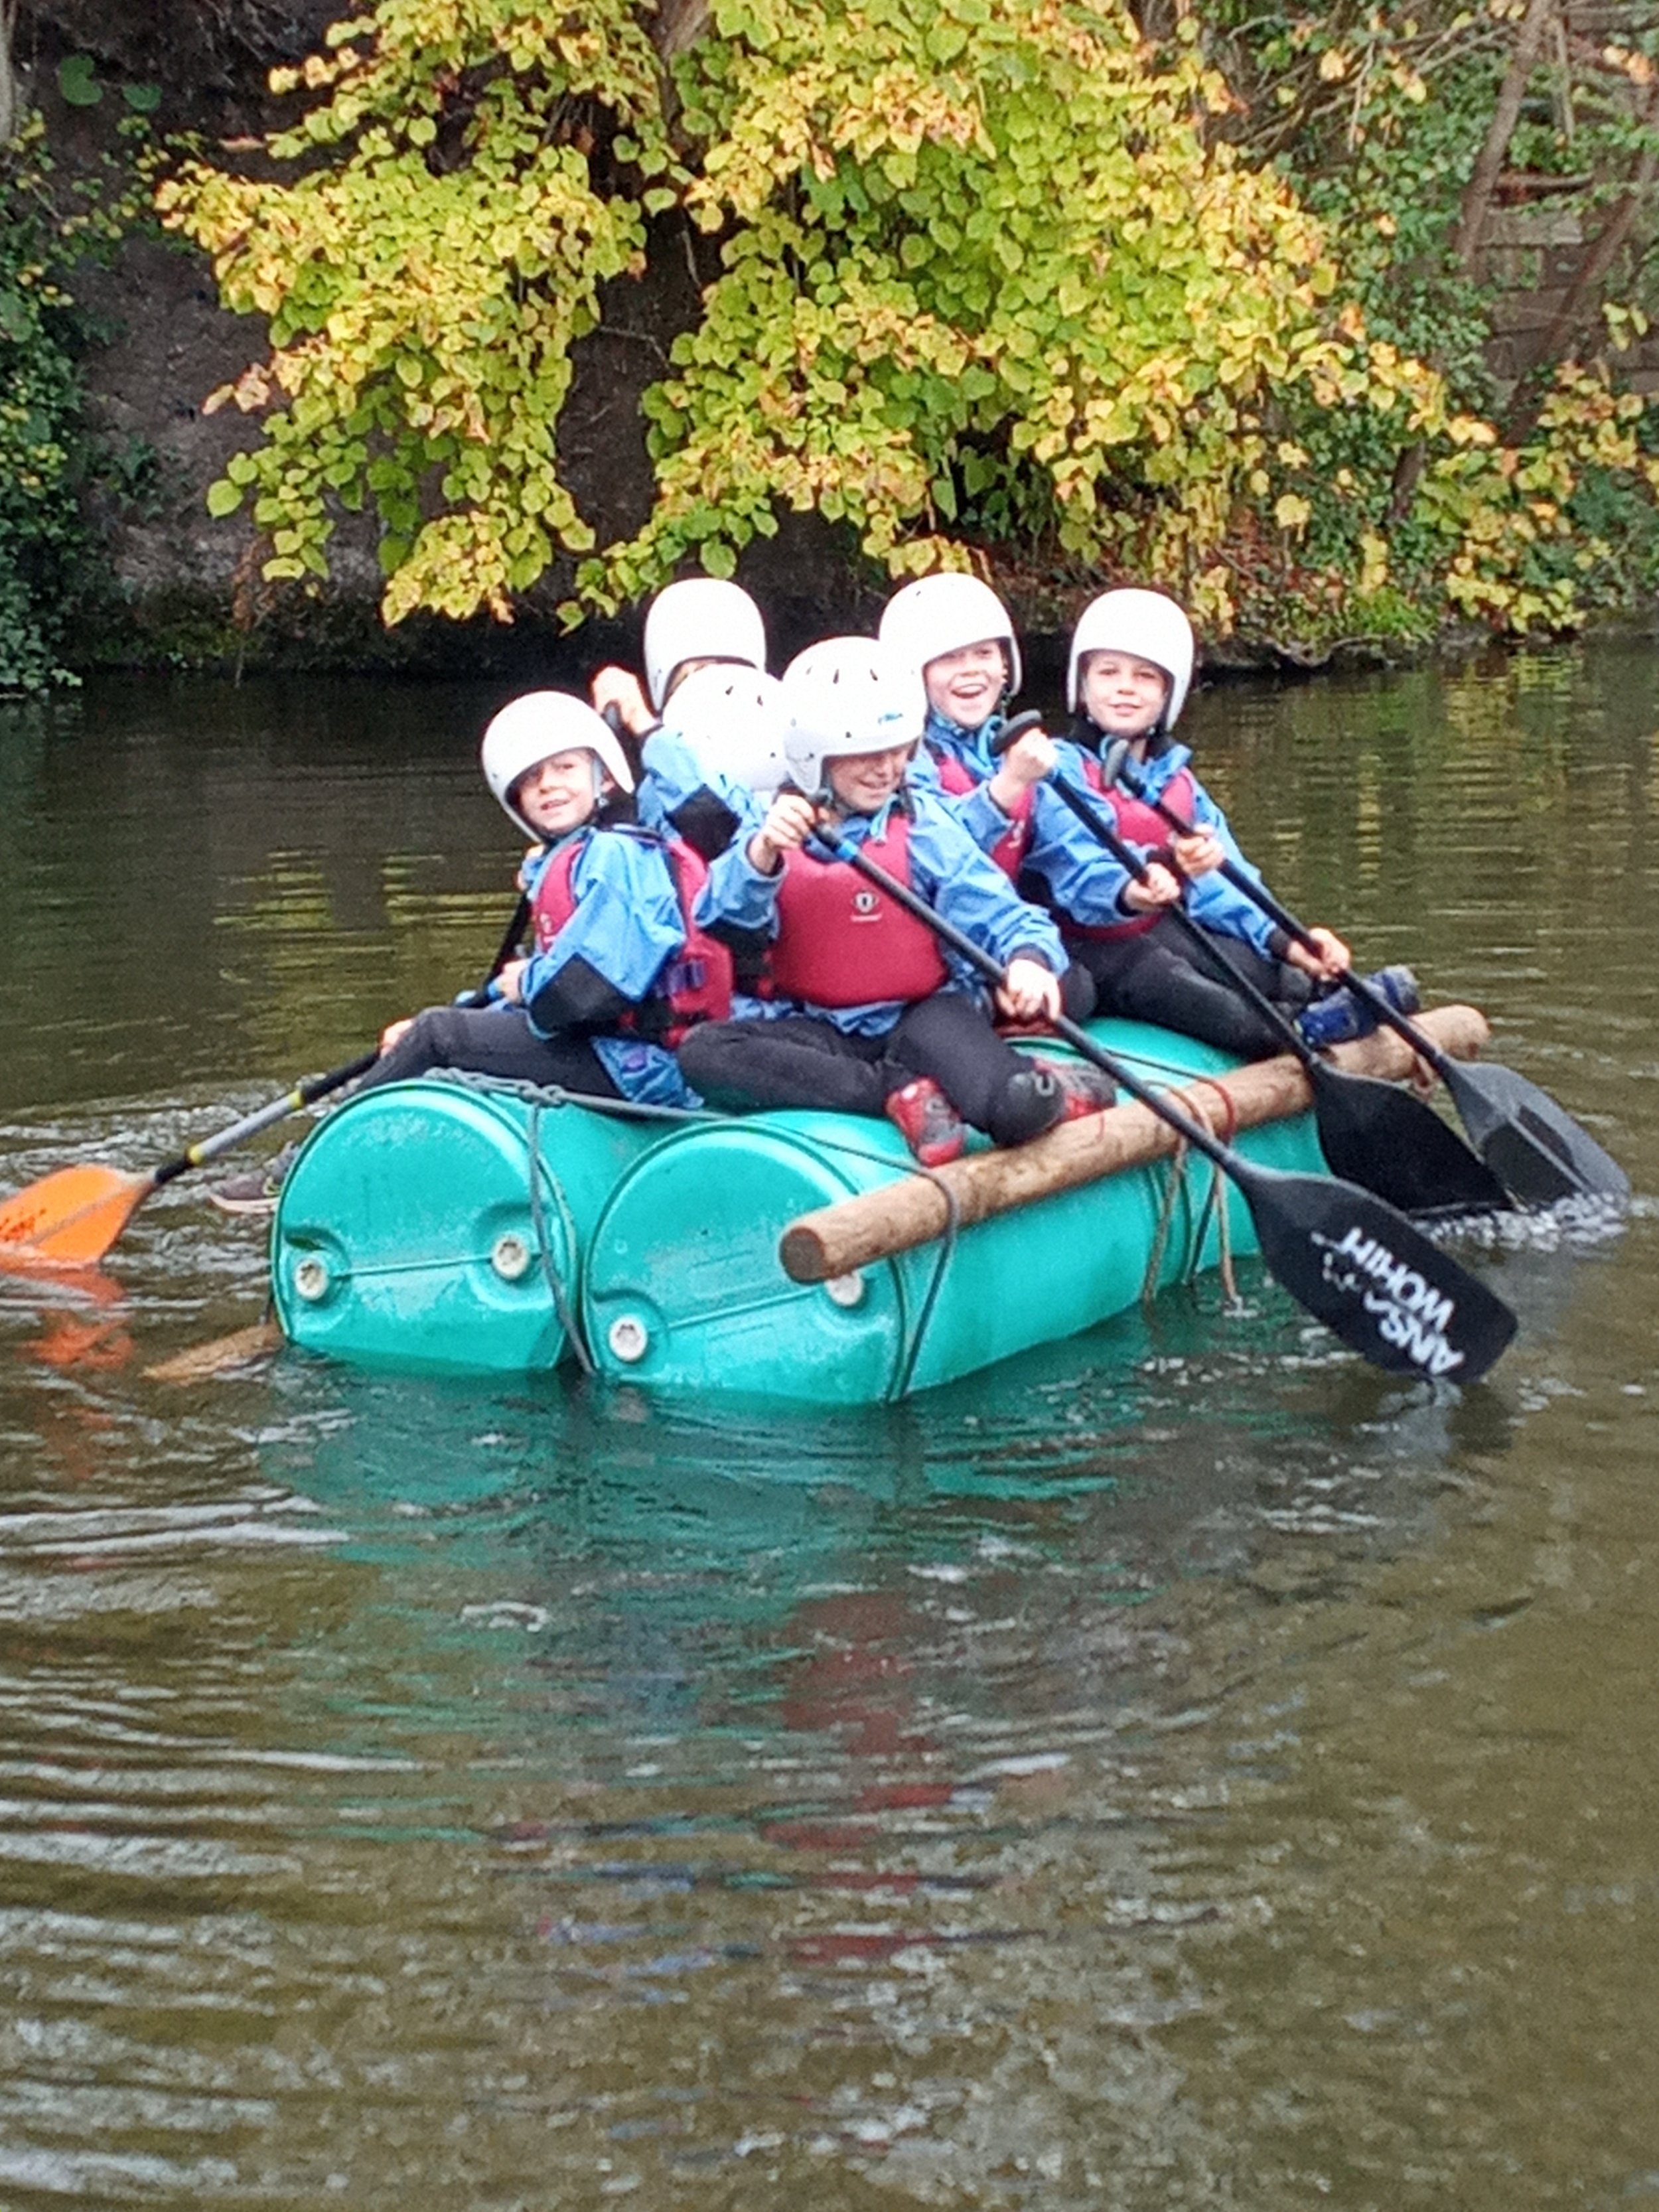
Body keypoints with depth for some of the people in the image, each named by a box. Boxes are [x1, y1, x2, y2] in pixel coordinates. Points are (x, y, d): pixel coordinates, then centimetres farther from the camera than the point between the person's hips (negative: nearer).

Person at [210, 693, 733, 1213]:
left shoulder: (613, 857, -12)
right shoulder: (565, 863, 21)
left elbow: (601, 982, -23)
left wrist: (527, 985, -5)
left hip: (631, 1066, -11)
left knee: (437, 1034, -10)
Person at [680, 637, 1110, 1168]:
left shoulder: (923, 822, 3)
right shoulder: (775, 828, 4)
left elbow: (993, 908, -5)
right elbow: (725, 914, -13)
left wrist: (1027, 957, -29)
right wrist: (761, 855, -35)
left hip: (923, 1011, -2)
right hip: (817, 1029, 2)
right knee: (702, 1052, -27)